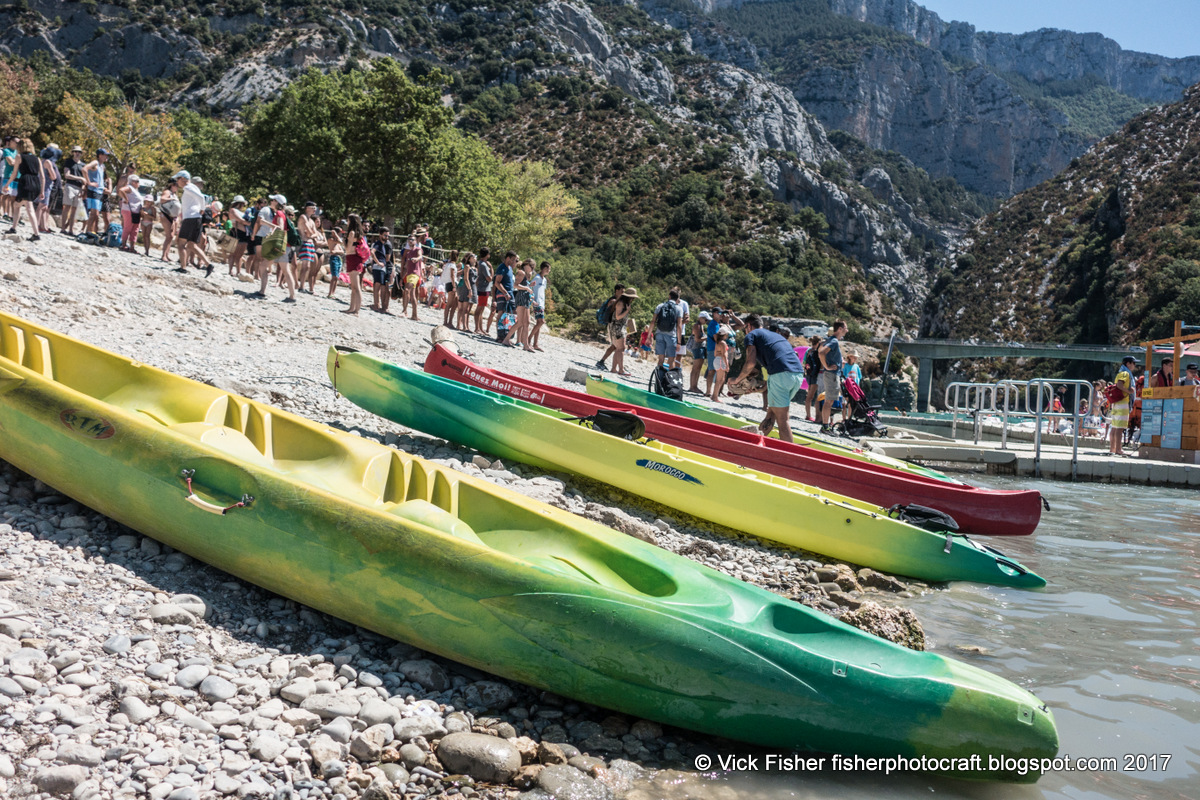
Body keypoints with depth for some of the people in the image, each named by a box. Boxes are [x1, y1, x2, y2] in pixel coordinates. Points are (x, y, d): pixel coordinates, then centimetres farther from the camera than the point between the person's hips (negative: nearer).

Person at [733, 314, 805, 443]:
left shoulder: (751, 335, 12)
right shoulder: (775, 335, 34)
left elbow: (751, 363, -2)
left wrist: (738, 379, 15)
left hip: (780, 373, -7)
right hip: (799, 374, 7)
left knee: (782, 418, -4)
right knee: (773, 409, 22)